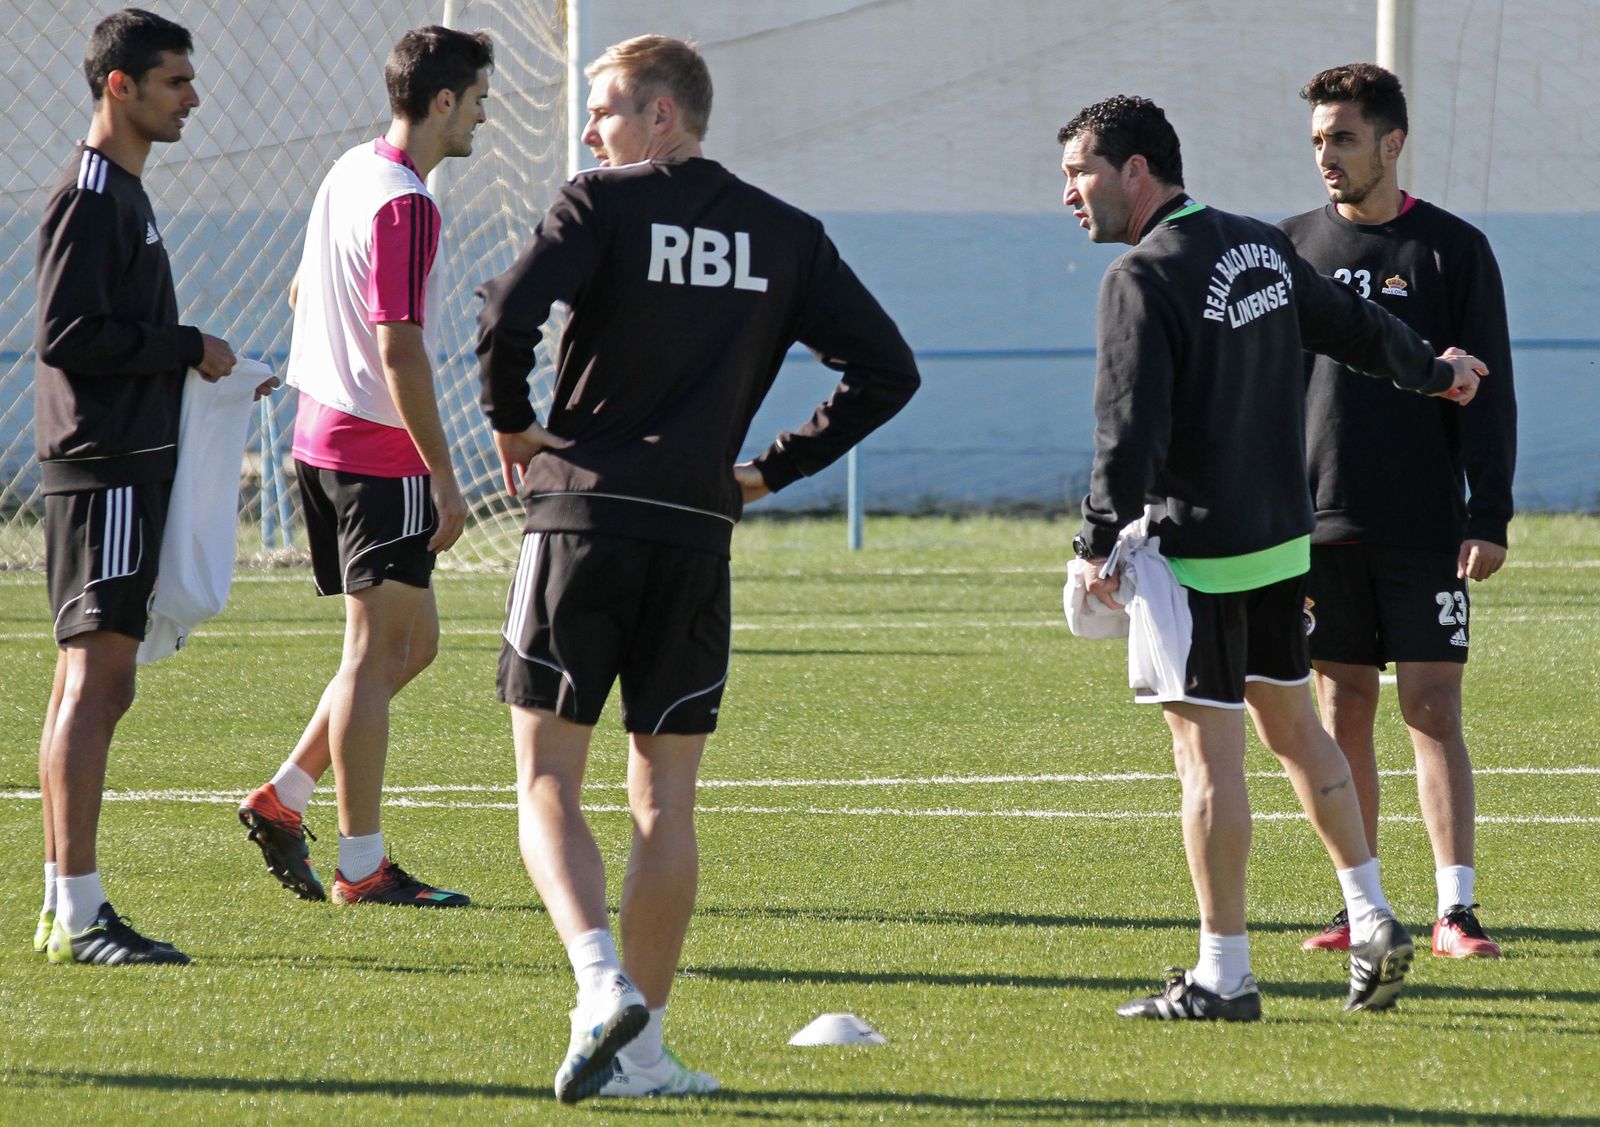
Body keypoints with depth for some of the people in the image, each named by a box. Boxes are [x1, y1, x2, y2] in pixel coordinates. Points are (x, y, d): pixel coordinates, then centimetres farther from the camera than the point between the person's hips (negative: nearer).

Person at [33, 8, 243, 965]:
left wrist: (203, 371, 13)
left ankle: (67, 907, 15)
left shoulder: (126, 195, 19)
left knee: (98, 683, 11)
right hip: (105, 464, -10)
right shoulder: (90, 197, -12)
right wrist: (188, 348, -13)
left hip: (127, 463, 10)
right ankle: (79, 914, -14)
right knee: (97, 677, -12)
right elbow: (66, 334, -19)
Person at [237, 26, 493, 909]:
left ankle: (283, 800, 15)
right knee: (376, 652, -4)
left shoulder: (350, 171, 11)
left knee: (413, 639, 16)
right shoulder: (404, 204, -18)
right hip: (380, 454, -10)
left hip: (321, 435, 10)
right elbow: (398, 348, -23)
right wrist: (444, 478, -19)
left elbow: (303, 293, 25)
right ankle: (362, 865, -1)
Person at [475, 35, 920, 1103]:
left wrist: (513, 424, 2)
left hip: (580, 517, -3)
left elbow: (508, 316, -17)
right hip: (697, 535, 3)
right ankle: (640, 1047, 8)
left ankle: (601, 978, -21)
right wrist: (773, 468, 13)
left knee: (547, 776, 2)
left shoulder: (605, 202, -2)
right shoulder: (787, 236, 10)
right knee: (666, 801, 9)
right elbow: (885, 370, 8)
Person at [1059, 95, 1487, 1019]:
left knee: (1208, 752, -4)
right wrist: (1433, 372, 41)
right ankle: (1374, 923, 21)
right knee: (1292, 725, 20)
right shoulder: (1261, 248, 8)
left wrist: (1100, 544, -15)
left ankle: (1224, 976, -3)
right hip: (1284, 540, 8)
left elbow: (1131, 429, -22)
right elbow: (1354, 325, 23)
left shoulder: (1144, 279, -16)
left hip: (1199, 553, -8)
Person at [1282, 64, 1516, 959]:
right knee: (1344, 712, 4)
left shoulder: (1453, 250, 0)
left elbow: (1488, 391, -2)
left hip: (1425, 530, -3)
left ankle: (1456, 909, -6)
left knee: (1433, 708, -6)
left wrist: (1490, 515, -9)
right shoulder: (1294, 248, 9)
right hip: (1319, 524, 3)